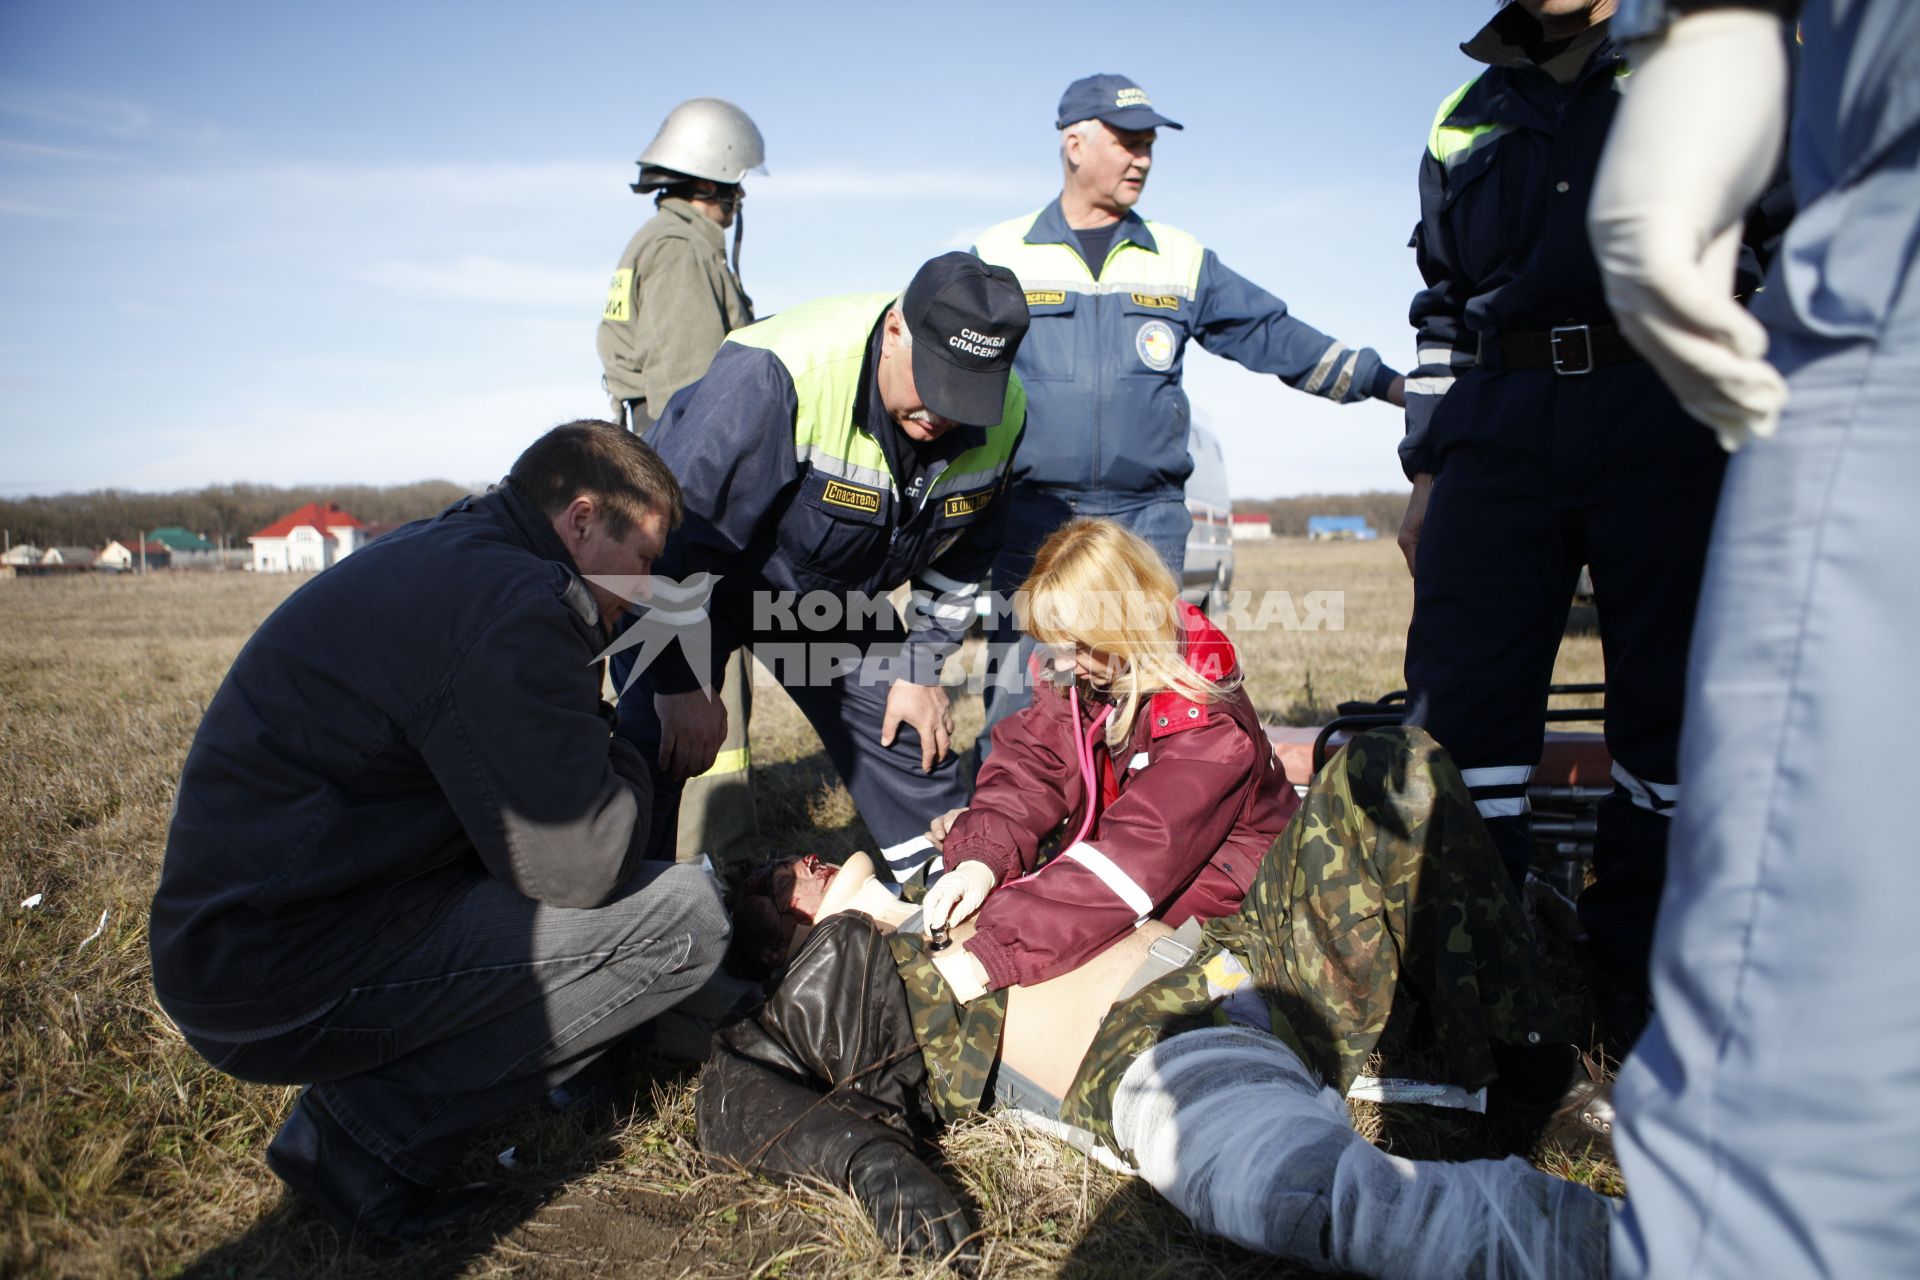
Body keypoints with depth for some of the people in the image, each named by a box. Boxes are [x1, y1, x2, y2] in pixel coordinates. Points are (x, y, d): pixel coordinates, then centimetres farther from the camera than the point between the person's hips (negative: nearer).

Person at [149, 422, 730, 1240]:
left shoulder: (436, 555, 11)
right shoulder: (517, 606, -21)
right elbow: (575, 865, -19)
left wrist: (592, 746, 10)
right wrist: (625, 762, -1)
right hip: (293, 987, -10)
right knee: (685, 915, -11)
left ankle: (371, 1087, 10)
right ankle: (376, 1126, -4)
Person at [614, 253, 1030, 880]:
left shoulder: (1003, 416, -17)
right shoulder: (775, 371, -37)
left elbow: (961, 557, 1)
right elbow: (674, 528, -30)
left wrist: (920, 668, 0)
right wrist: (682, 680, -25)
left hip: (831, 597, 5)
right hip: (680, 577, -4)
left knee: (910, 737, 6)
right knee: (660, 749, -16)